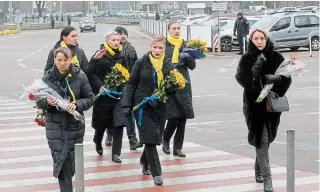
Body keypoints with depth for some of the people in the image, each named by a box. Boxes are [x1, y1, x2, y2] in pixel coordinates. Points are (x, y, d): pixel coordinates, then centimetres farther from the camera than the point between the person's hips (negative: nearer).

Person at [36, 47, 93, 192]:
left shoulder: (80, 76, -4)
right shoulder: (47, 78, -2)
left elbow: (89, 99, 0)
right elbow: (39, 102, 4)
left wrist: (76, 104, -19)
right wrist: (47, 102, -19)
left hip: (75, 125, 1)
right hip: (55, 125, 0)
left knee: (72, 160, 7)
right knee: (61, 160, -8)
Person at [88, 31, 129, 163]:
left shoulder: (122, 56, 5)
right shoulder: (100, 55, -5)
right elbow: (91, 73, -8)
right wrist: (100, 86, -18)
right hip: (102, 94, -2)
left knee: (119, 124, -9)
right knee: (102, 123, 13)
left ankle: (116, 154, -3)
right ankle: (98, 143, 44)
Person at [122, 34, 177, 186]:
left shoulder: (168, 65, 3)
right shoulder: (142, 63, -6)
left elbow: (171, 88, 12)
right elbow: (130, 84, -2)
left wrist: (171, 87, -12)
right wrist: (127, 104, -9)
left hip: (160, 107, 4)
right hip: (142, 105, -4)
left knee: (155, 138, 12)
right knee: (150, 138, -7)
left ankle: (145, 162, 39)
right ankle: (156, 173, -2)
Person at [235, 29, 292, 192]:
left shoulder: (276, 57, 2)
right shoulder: (246, 59, -4)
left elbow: (287, 77, -1)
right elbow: (242, 78, -16)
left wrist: (276, 79, -21)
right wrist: (255, 69, -30)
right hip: (254, 105, -3)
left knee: (267, 138, 15)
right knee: (261, 139, -11)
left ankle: (259, 169, 38)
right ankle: (266, 178, -13)